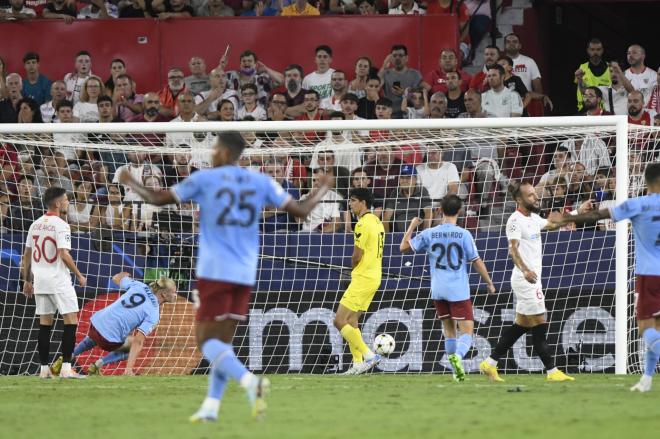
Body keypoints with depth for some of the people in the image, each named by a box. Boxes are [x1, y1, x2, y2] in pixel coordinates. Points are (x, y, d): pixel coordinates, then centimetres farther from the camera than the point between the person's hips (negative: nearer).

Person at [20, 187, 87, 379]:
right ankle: (66, 367, -12)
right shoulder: (60, 225, -12)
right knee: (71, 320, -4)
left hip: (40, 282, 7)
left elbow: (26, 255, 13)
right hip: (59, 281, -7)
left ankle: (44, 369, 9)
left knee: (44, 323, 10)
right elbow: (64, 254, -19)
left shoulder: (35, 225, 10)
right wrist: (79, 276, -9)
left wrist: (27, 280, 21)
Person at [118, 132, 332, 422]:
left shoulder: (204, 179, -2)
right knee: (222, 340, 15)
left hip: (213, 272, -5)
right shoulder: (261, 182, 6)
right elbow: (300, 211, 7)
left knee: (207, 341, -3)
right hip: (245, 275, 5)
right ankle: (210, 406, 10)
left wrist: (131, 184, 23)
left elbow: (157, 199, 3)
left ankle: (249, 381, -27)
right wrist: (320, 193, 28)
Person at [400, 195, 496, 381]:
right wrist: (489, 283, 9)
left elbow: (404, 247, 7)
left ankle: (457, 372, 15)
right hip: (459, 290, -4)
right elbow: (477, 262, -3)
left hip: (438, 290, 4)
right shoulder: (464, 235, -7)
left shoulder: (429, 234, 0)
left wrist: (412, 226, 20)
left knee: (449, 330, 17)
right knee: (467, 330, -3)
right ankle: (458, 355, -32)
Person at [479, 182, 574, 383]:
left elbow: (552, 224, 32)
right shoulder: (515, 220, -13)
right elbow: (513, 248, -24)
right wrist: (525, 270, -40)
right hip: (525, 279, -10)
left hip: (533, 278, 10)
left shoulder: (533, 218, 15)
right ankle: (552, 371, -4)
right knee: (540, 324, -7)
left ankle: (490, 364, 16)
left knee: (521, 325, 12)